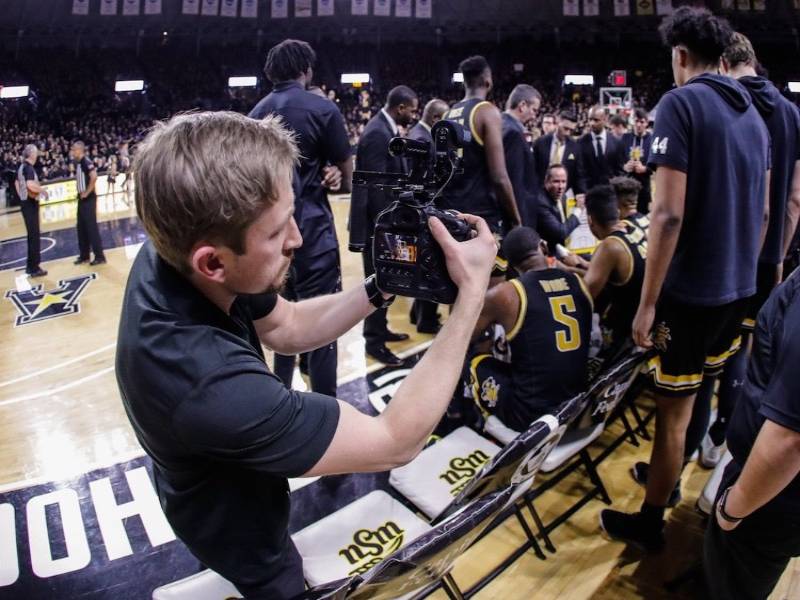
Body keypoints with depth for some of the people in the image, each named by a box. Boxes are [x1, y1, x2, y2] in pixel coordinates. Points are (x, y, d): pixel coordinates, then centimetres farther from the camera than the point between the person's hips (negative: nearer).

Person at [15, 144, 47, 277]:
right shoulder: (29, 168, -18)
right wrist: (43, 191, -17)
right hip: (30, 203, -10)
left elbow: (17, 183, 24)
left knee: (31, 235, 17)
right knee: (34, 236, -5)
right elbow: (30, 185, -33)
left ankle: (30, 265, 24)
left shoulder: (21, 167, 12)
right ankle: (34, 268, -1)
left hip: (25, 202, 10)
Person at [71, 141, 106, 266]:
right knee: (81, 228, 13)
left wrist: (87, 192, -21)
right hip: (81, 199, 10)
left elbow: (94, 177, -28)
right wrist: (80, 192, 14)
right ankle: (84, 255, 21)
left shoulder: (86, 162, -15)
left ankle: (100, 256, -2)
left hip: (88, 199, -10)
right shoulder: (77, 163, 14)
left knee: (91, 227, -7)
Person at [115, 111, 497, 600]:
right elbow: (397, 441, -35)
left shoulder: (170, 258, -21)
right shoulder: (208, 383, -46)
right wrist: (472, 290, -31)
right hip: (235, 525, -6)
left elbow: (287, 327, -4)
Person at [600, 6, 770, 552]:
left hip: (691, 290, -8)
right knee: (712, 396, 21)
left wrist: (647, 302, -17)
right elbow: (764, 212, 15)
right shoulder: (753, 113, 10)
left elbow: (669, 213, -21)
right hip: (739, 288, 8)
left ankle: (651, 522, 20)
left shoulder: (680, 103, -13)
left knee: (673, 411, 4)